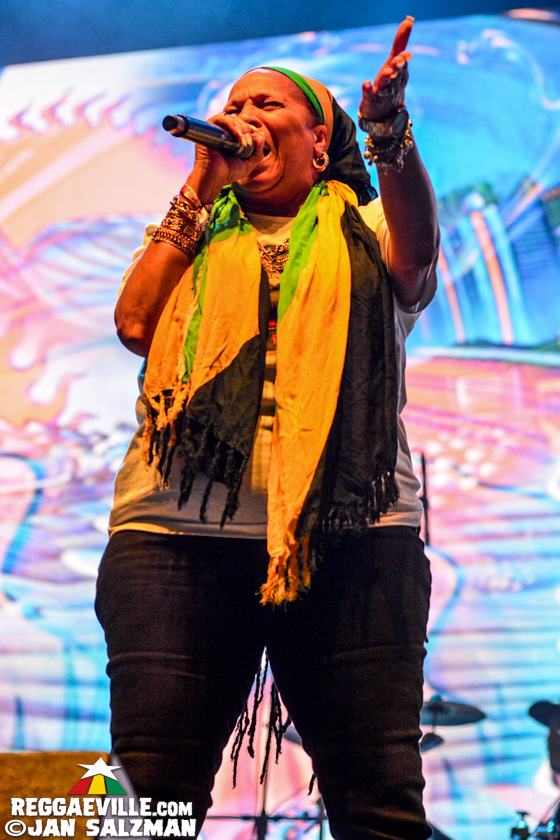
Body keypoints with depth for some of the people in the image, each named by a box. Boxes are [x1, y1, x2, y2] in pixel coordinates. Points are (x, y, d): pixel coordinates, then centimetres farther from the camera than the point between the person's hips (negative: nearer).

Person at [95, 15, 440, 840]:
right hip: (179, 529, 2)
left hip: (350, 528, -1)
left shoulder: (362, 229, 20)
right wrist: (201, 190, 11)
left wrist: (391, 133, -22)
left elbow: (417, 254, -4)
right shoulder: (195, 234, 25)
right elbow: (134, 322, 7)